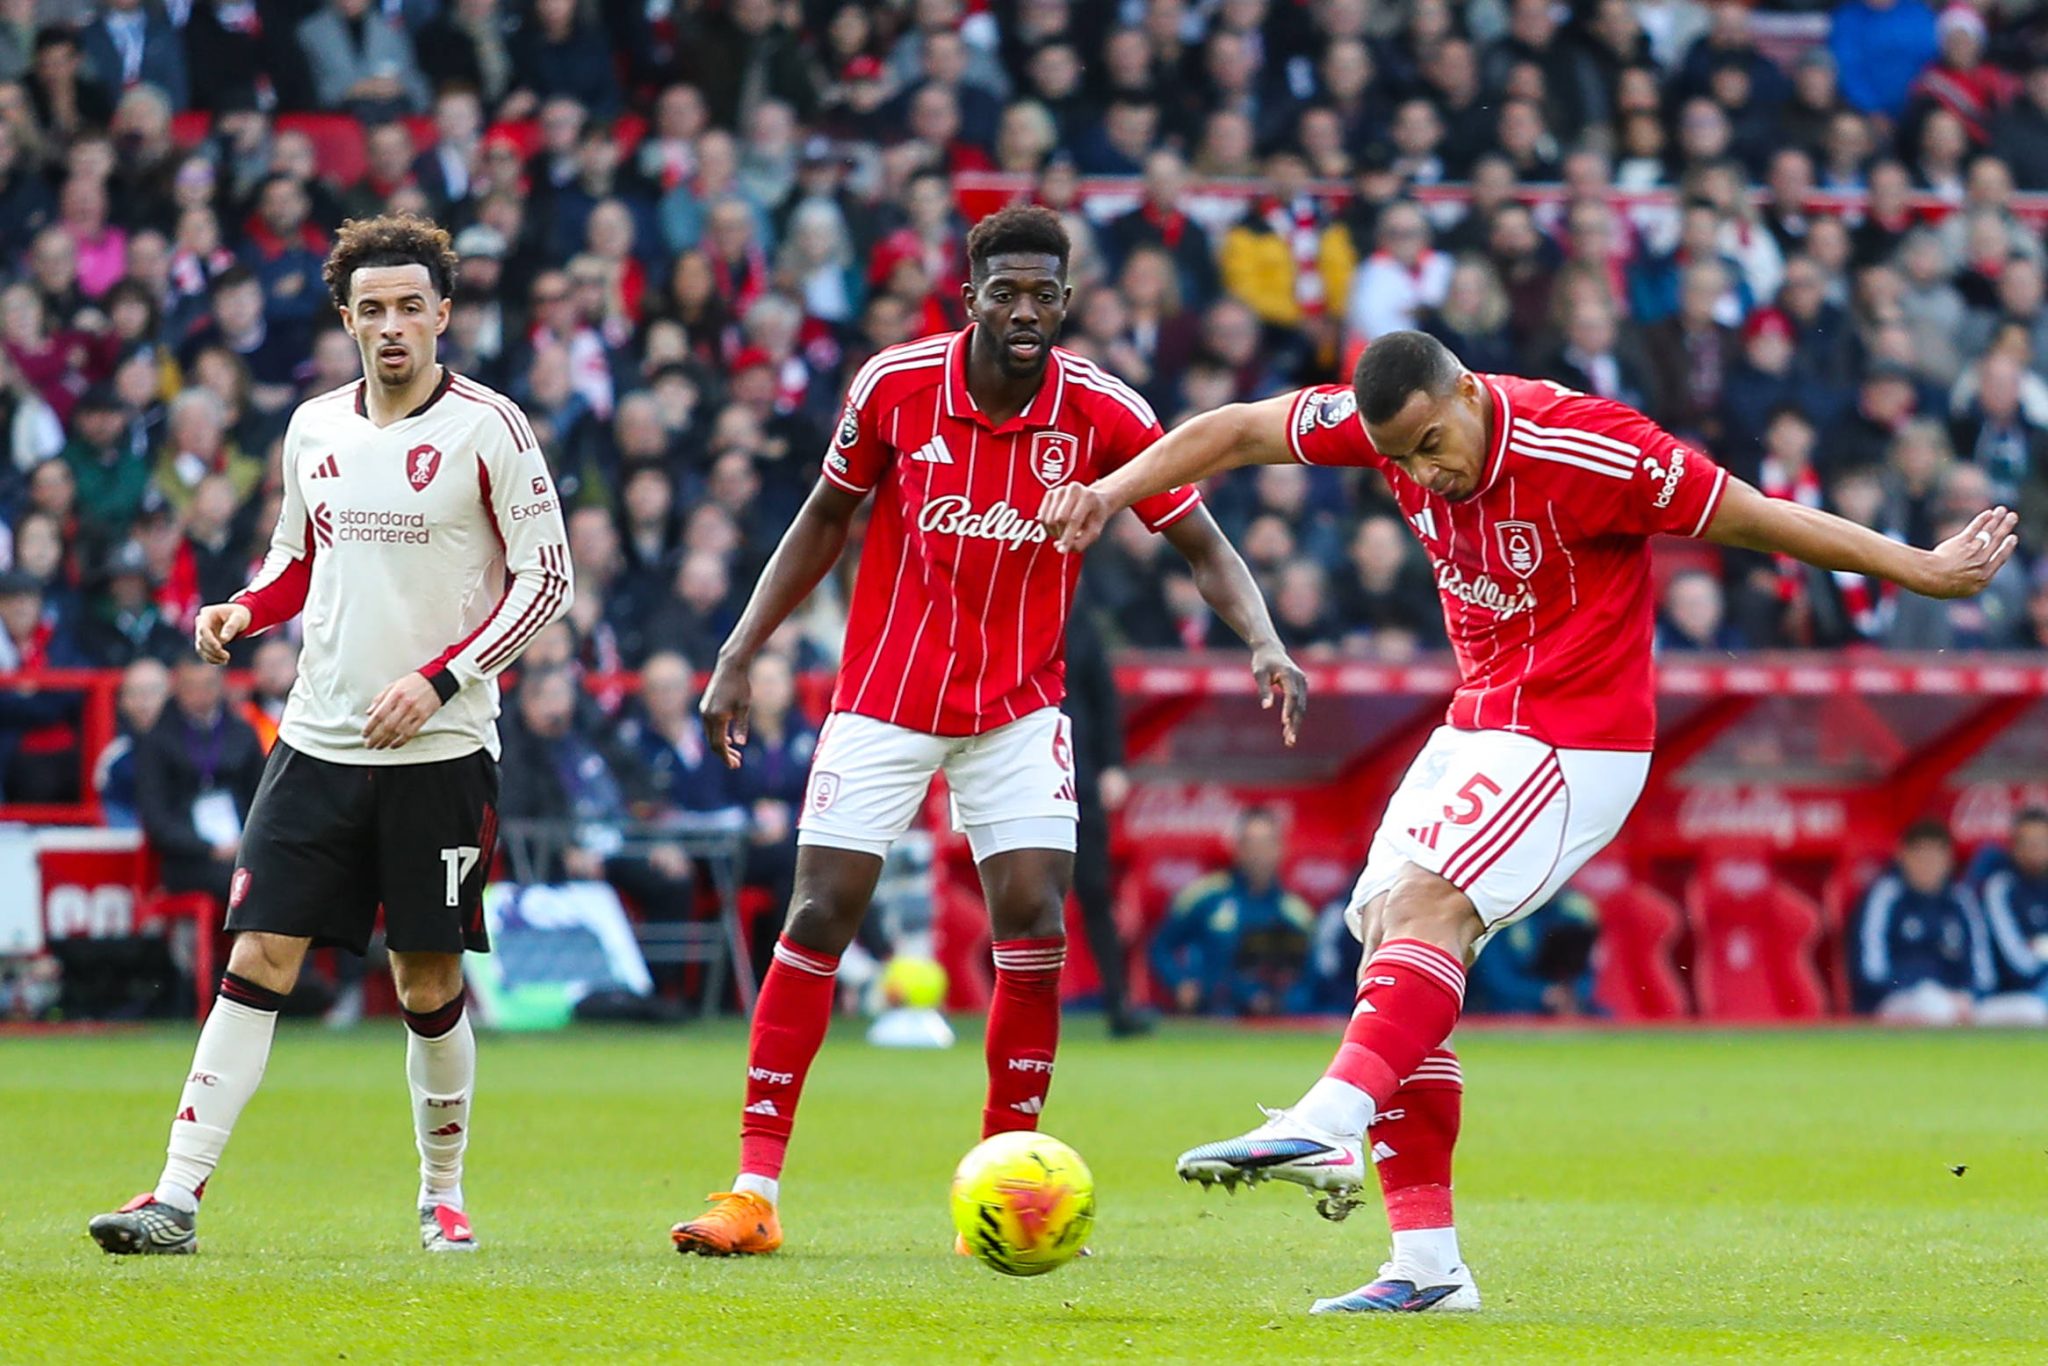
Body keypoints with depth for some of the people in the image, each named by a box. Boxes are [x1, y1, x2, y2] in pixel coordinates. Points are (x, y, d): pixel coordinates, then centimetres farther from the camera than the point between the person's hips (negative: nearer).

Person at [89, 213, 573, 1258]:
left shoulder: (486, 427, -6)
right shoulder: (314, 428, 8)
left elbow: (547, 581, -5)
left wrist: (438, 677, -14)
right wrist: (245, 610, 1)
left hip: (441, 748, -3)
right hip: (319, 739, 3)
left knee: (428, 985, 3)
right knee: (258, 957, -5)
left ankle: (442, 1194, 22)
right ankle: (178, 1195, -9)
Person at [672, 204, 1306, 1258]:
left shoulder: (1103, 413, -13)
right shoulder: (894, 384, -11)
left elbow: (1202, 544, -6)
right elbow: (826, 517, 3)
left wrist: (1263, 643, -24)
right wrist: (739, 655, 0)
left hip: (1018, 707, 0)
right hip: (885, 697, 0)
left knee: (1033, 926, -10)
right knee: (819, 918, -6)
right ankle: (755, 1190, -1)